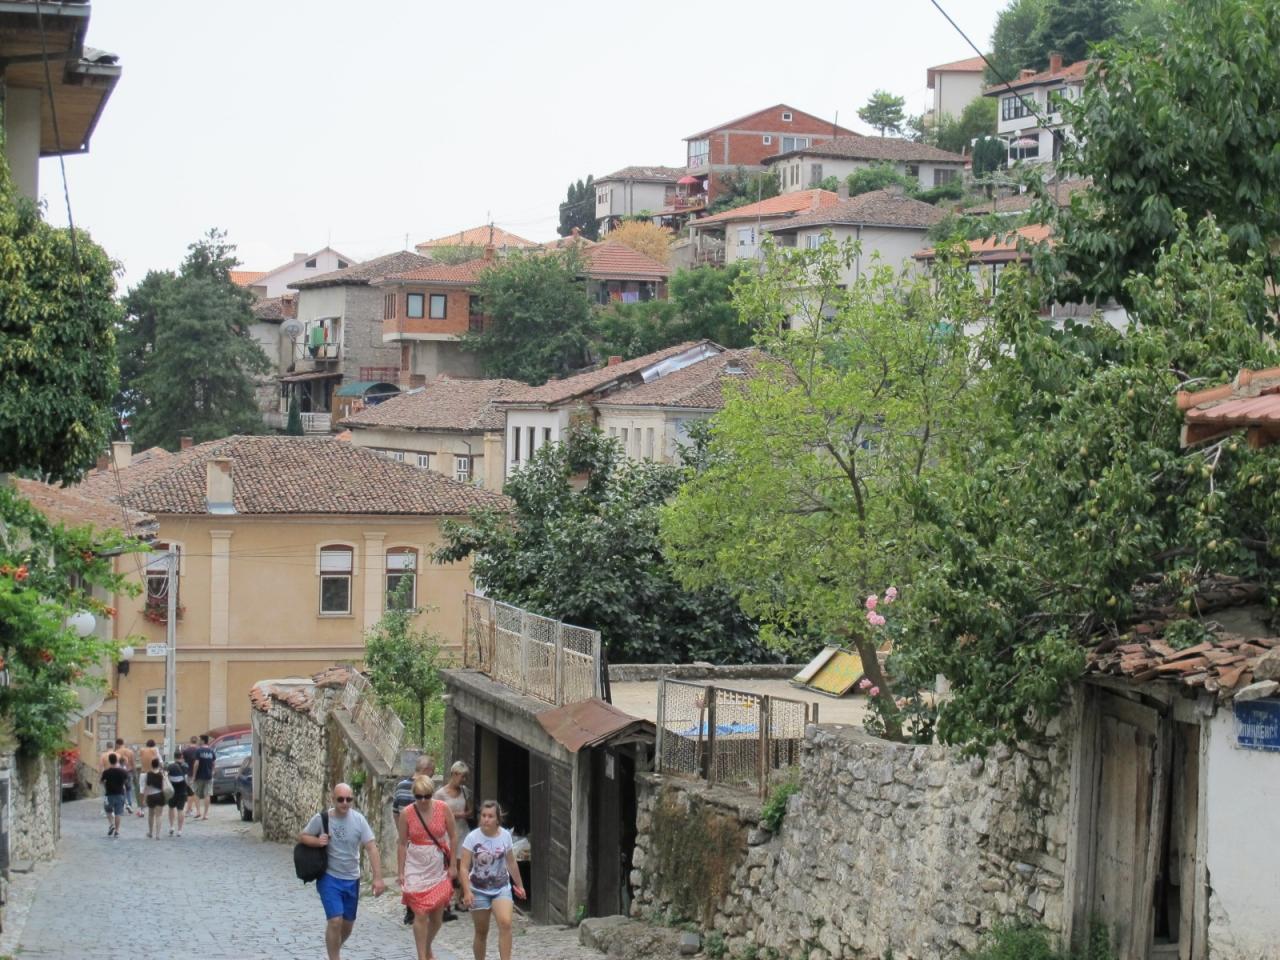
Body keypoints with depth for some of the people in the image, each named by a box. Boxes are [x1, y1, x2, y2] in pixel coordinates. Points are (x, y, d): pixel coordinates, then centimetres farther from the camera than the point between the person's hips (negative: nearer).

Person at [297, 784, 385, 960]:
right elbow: (302, 837, 2)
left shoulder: (359, 819, -8)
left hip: (352, 880, 3)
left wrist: (378, 878, -16)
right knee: (335, 921, -16)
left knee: (348, 924, 15)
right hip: (329, 878, -3)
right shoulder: (321, 819, -11)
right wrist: (317, 841, -21)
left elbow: (371, 848, -9)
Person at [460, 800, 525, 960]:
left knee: (505, 923, -21)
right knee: (481, 932, 6)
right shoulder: (472, 838, -12)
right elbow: (464, 868, -13)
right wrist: (467, 892, -23)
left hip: (501, 888, 1)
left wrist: (518, 885, 18)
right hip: (479, 891, -1)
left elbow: (511, 863, 11)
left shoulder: (505, 835, -3)